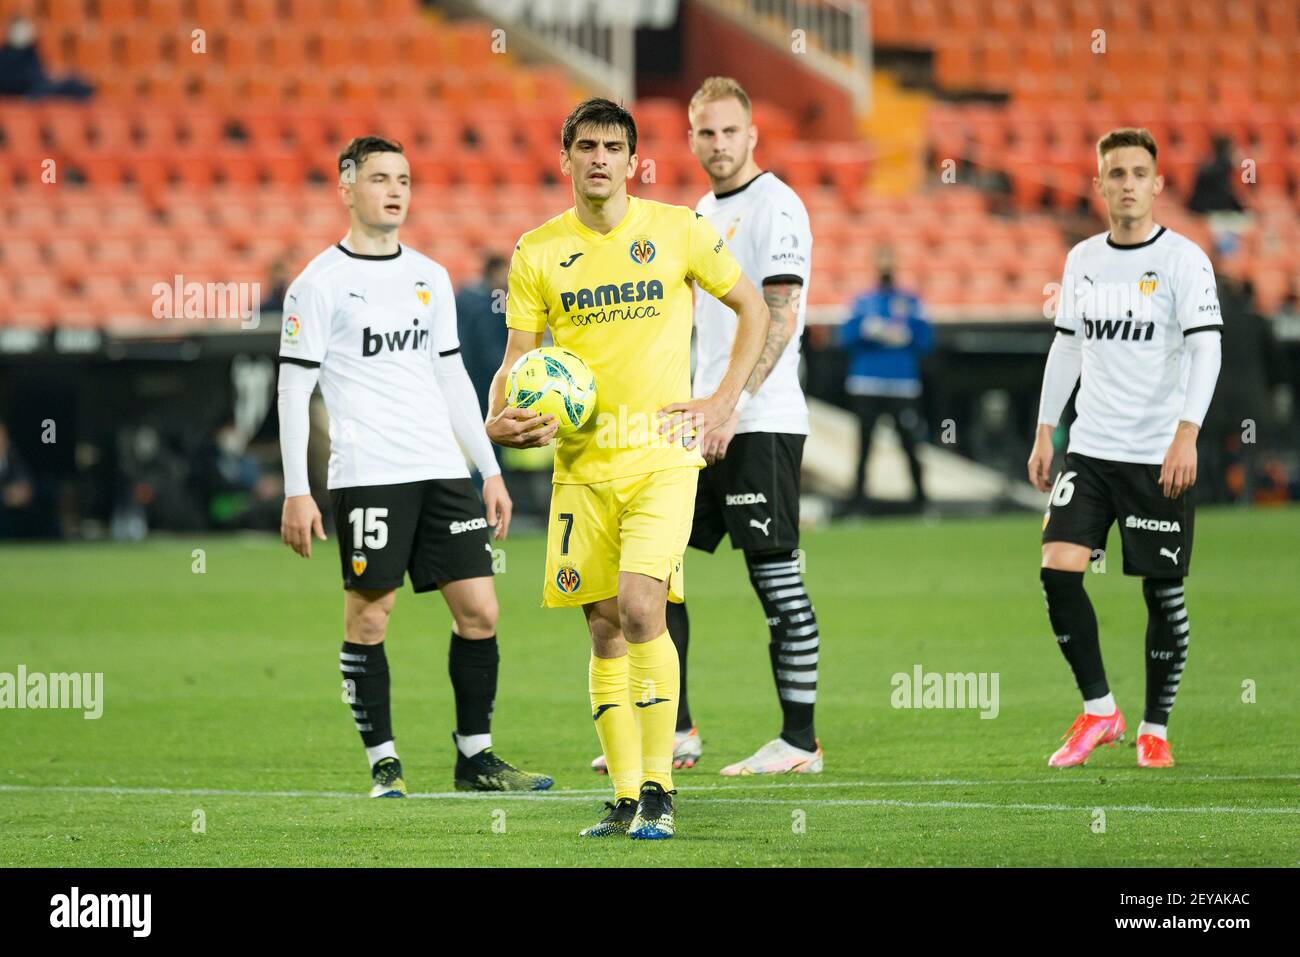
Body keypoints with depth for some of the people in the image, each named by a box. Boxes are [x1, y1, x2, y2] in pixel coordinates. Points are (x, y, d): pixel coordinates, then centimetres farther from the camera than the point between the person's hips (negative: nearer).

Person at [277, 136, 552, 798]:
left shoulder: (431, 277, 16)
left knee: (479, 610, 1)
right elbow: (293, 390, -3)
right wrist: (296, 492, -9)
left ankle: (475, 755, 10)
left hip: (443, 470, 5)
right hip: (367, 474, -5)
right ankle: (383, 761, 5)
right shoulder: (319, 283, -1)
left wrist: (490, 470, 17)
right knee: (368, 616, -4)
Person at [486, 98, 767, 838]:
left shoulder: (678, 231, -1)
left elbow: (753, 307, 10)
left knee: (640, 607, -18)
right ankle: (625, 799, 11)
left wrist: (724, 402, 1)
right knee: (605, 628, 4)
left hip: (662, 451, -3)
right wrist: (500, 419, -14)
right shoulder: (538, 252, 4)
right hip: (581, 460, 3)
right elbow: (518, 358, 7)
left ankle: (659, 789, -11)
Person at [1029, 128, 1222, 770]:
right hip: (1089, 451, 4)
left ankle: (1155, 729, 14)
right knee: (1058, 570, -10)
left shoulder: (1183, 259, -6)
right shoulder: (1082, 260, 10)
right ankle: (1098, 711, 3)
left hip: (1159, 457, -4)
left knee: (1164, 592, 1)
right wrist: (1045, 433, 14)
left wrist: (1187, 433, -24)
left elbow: (1205, 349, -13)